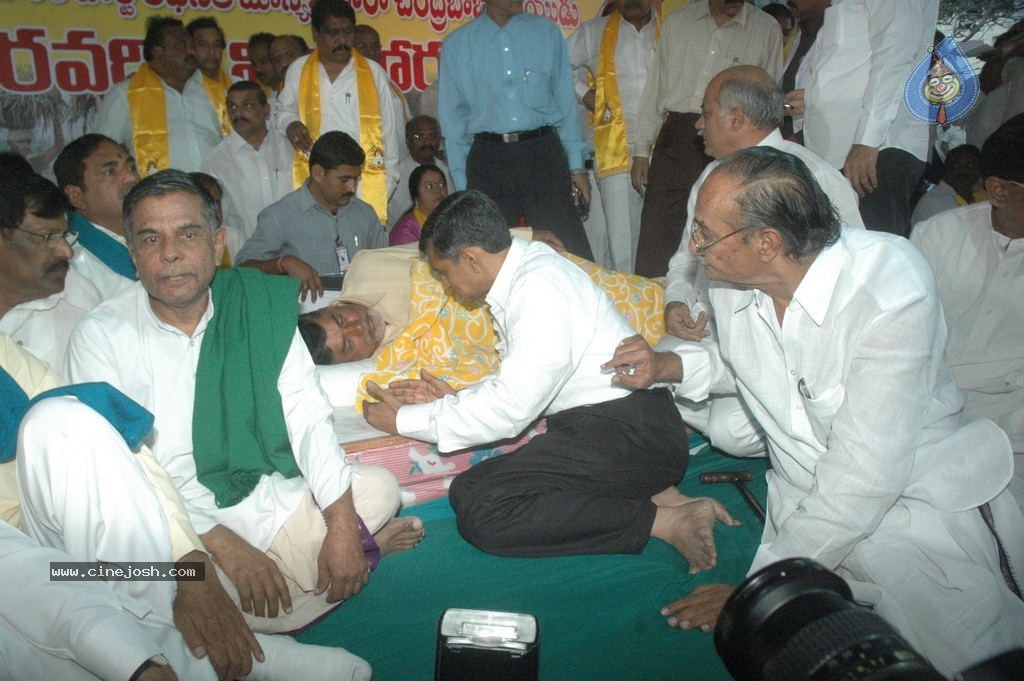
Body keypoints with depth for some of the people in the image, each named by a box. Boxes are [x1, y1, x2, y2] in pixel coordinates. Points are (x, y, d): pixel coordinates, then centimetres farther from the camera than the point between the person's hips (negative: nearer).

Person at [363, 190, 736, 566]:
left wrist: (404, 419, -9)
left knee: (481, 511, -20)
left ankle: (665, 520, -11)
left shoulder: (540, 288, -18)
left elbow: (510, 408, -18)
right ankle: (659, 493, 4)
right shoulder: (524, 270, 12)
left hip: (629, 432, -10)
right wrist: (454, 398, 10)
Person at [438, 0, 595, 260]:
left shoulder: (547, 32, 9)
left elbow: (566, 101, 10)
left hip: (543, 153, 0)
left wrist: (577, 166, 4)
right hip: (488, 160, 0)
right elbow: (453, 119, 8)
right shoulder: (456, 45, 7)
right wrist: (461, 183, 4)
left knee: (571, 254, -4)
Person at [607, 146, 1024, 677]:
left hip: (922, 493, -3)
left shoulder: (889, 288, -25)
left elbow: (862, 474, -27)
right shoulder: (731, 279, -6)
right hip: (812, 504, 4)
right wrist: (671, 366, -2)